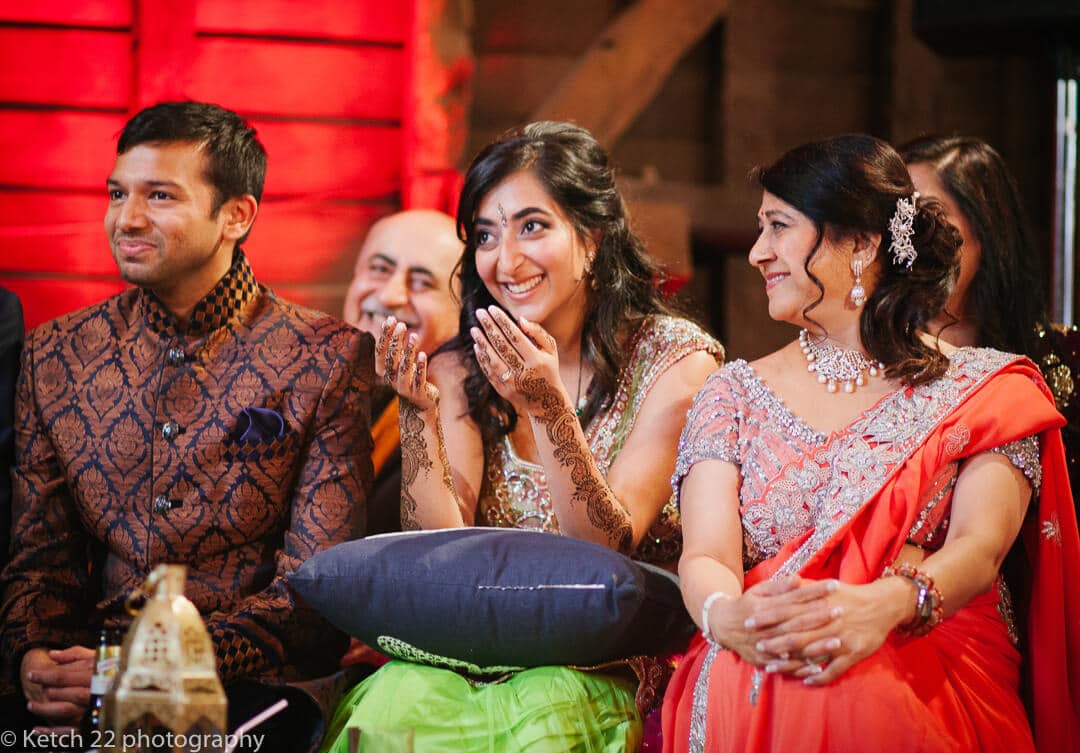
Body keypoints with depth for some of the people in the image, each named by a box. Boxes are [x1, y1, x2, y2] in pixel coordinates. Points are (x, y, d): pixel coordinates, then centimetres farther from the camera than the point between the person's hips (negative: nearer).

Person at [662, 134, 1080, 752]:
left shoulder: (985, 388, 9)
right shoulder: (736, 393, 16)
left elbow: (979, 549, -10)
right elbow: (705, 556, 1)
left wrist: (884, 606, -34)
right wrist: (729, 616, -26)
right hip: (754, 670, 2)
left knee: (857, 697, -39)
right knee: (737, 691, -36)